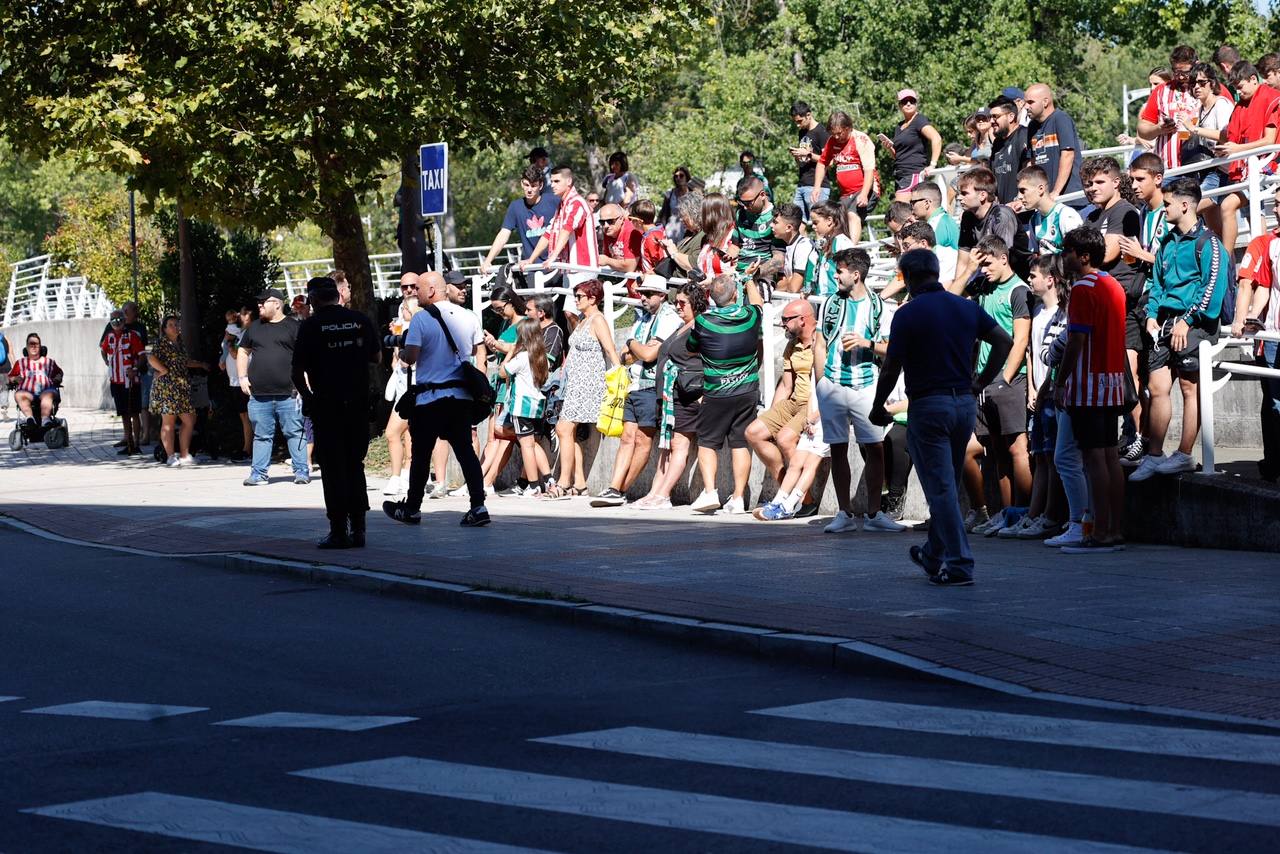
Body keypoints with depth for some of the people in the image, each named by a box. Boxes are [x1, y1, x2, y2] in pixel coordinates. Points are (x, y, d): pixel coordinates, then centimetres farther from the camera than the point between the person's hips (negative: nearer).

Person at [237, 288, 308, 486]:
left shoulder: (292, 327, 2)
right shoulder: (254, 328, 15)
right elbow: (243, 352, 23)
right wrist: (243, 377, 12)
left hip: (287, 394, -4)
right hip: (259, 395, 4)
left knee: (295, 432, -2)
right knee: (261, 435, 7)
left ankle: (301, 472, 3)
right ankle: (258, 474, 11)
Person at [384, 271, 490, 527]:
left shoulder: (421, 319, -11)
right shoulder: (468, 317, 5)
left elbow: (411, 357, -15)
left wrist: (401, 350, 6)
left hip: (430, 397, -4)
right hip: (462, 395, 4)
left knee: (421, 453, 7)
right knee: (465, 450, 5)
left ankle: (411, 509, 18)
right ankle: (478, 506, -5)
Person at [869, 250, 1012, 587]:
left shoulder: (908, 314, -10)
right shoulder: (966, 307, 6)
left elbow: (891, 369, -10)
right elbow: (1005, 341, 6)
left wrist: (877, 408, 3)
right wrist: (982, 382, 11)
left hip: (928, 407, -6)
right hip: (965, 404, 6)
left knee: (941, 489, -5)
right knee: (948, 485, 18)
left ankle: (959, 565, -9)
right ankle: (934, 555, 32)